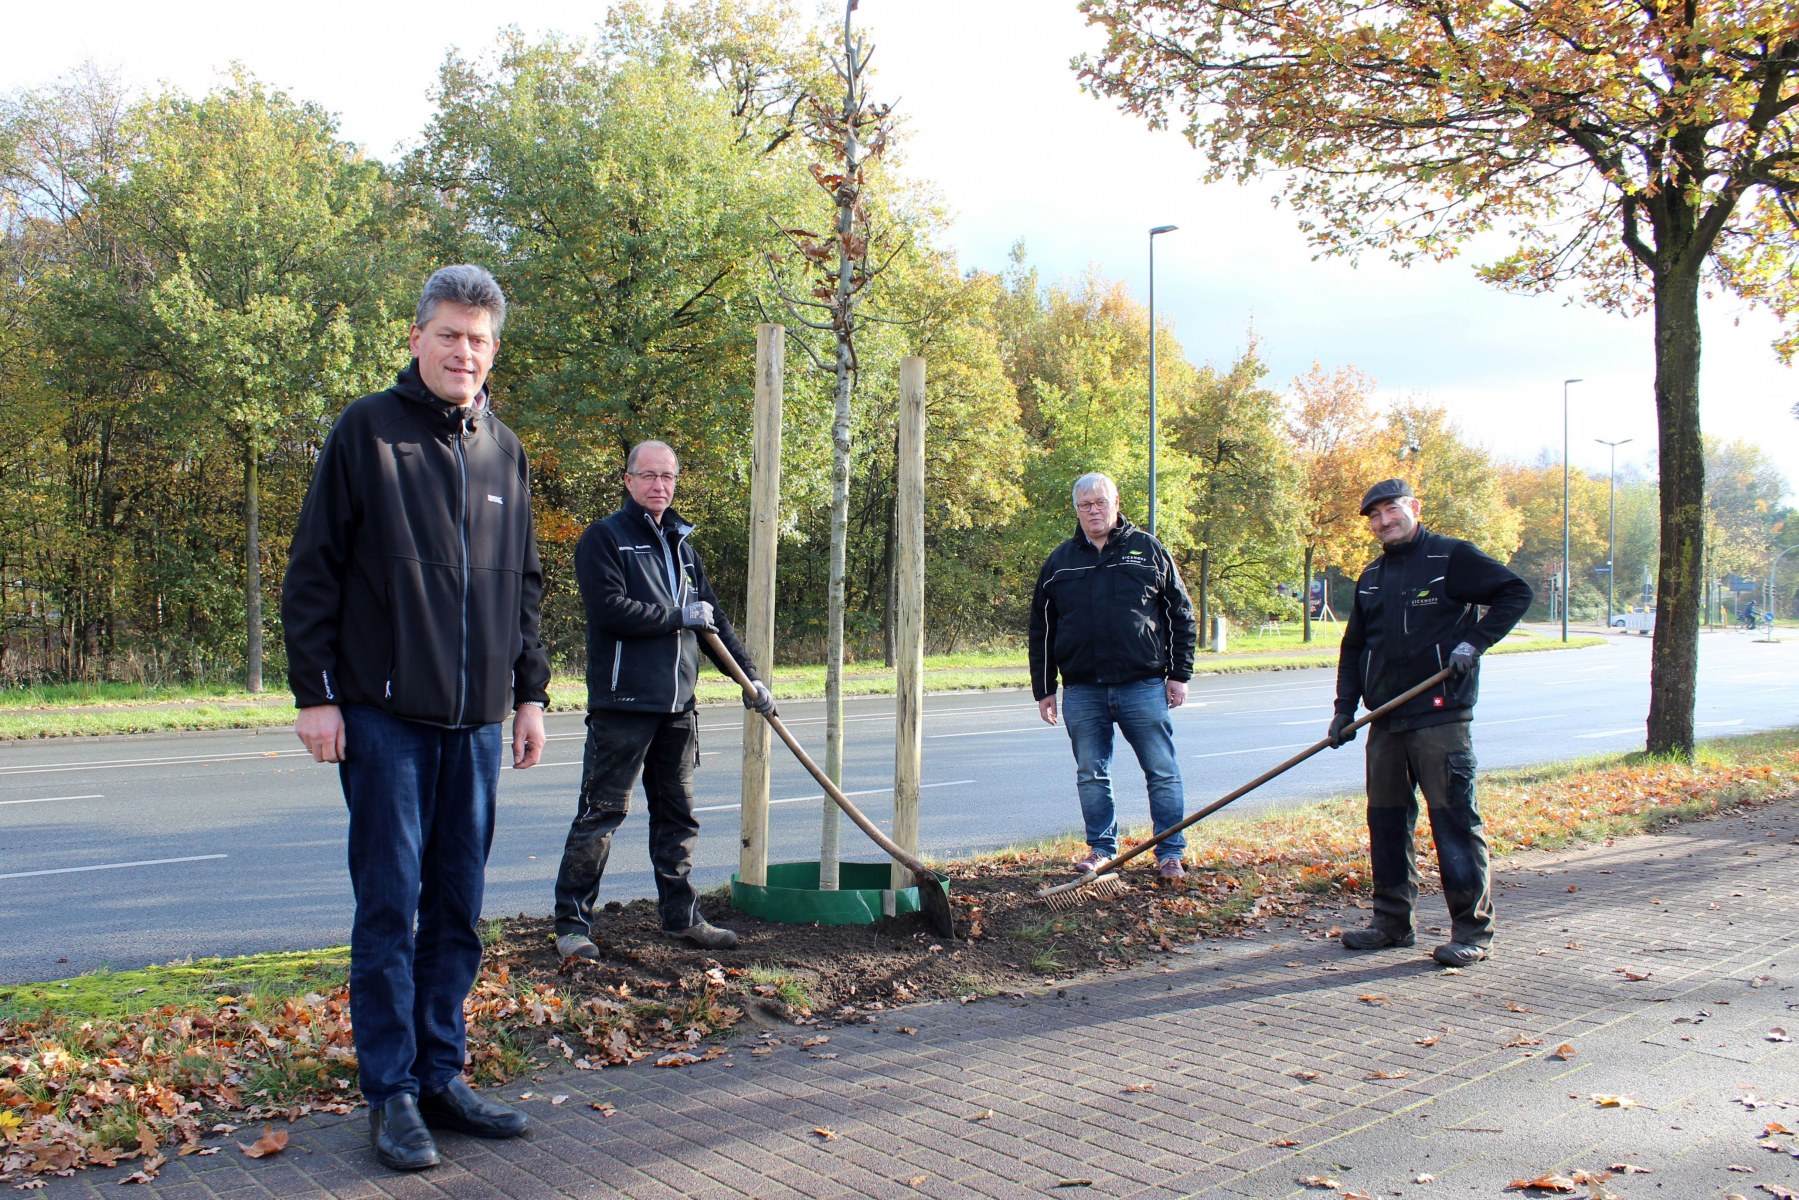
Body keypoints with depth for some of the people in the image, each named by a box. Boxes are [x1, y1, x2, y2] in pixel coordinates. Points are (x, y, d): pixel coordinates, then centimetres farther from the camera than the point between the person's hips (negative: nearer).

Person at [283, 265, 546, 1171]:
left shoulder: (504, 451, 12)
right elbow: (312, 572, -3)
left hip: (476, 721, 5)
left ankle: (442, 1077, 22)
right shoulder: (366, 432, -2)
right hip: (384, 714, -5)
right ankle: (391, 1094, 11)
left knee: (458, 911, 10)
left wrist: (529, 692, 12)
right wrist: (315, 692, -8)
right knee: (388, 908, 0)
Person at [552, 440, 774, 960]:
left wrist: (749, 677, 19)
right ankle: (572, 922, 4)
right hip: (622, 702, -7)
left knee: (678, 815, 12)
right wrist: (678, 617, -10)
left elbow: (713, 619, 23)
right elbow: (609, 609, -17)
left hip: (676, 704, 7)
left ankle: (681, 915, 22)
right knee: (601, 812, -4)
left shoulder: (681, 544, 19)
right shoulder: (604, 537, -2)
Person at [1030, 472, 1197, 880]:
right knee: (1091, 776, 8)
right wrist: (1043, 689, 8)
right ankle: (1101, 847, 22)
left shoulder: (1147, 550, 6)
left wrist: (1180, 673, 2)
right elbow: (1040, 630, 13)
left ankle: (1170, 852, 12)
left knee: (1162, 773, 1)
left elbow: (1181, 614, 8)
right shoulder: (1060, 562, 10)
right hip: (1082, 690, 2)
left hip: (1143, 685, -2)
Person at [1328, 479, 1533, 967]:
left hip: (1440, 715, -6)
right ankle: (1392, 921, 20)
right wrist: (1344, 708, 12)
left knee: (1455, 820, -5)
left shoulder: (1452, 557, -1)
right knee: (1386, 821, 9)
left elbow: (1515, 592, -2)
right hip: (1385, 721, 7)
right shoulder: (1372, 578, 17)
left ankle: (1472, 930, 2)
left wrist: (1475, 640, -14)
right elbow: (1354, 647, 20)